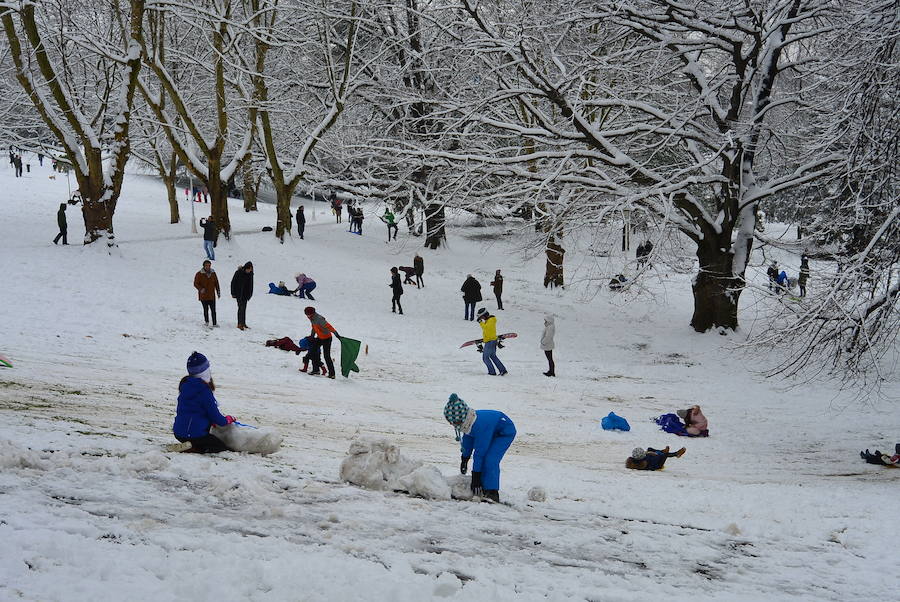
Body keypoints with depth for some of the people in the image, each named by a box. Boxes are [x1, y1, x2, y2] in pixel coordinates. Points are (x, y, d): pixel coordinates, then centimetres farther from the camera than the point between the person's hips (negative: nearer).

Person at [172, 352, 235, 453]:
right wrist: (227, 420, 11)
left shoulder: (184, 385, 9)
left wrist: (212, 421, 14)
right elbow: (214, 414, -11)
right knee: (222, 447, 2)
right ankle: (192, 448, -15)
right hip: (195, 433, -8)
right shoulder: (204, 390, -16)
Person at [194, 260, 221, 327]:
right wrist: (201, 289, -18)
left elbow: (216, 283, 17)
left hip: (212, 295, 2)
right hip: (203, 296, -2)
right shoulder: (199, 274, -3)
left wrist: (218, 291, 13)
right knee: (206, 309, 5)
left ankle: (214, 323, -1)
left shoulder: (213, 273, 8)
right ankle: (206, 322, 20)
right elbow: (196, 284, -1)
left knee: (213, 310, -2)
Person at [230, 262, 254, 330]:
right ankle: (240, 324, -13)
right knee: (241, 308, -12)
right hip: (239, 293, -6)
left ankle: (243, 323, 17)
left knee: (244, 308, 11)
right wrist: (233, 293, -10)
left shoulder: (250, 274, 3)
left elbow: (251, 285, 14)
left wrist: (250, 294, 11)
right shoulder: (238, 273, -13)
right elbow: (233, 283, -8)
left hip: (245, 294, 6)